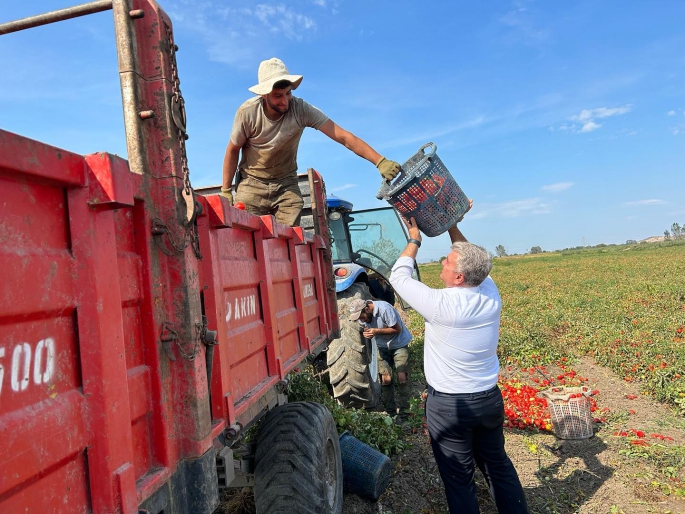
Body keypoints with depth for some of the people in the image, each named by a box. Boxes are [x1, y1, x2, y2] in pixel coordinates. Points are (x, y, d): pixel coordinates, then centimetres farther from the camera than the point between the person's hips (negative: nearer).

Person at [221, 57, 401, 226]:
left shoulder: (301, 109, -21)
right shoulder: (247, 112, -20)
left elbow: (343, 137, -26)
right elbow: (232, 150, -5)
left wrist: (380, 161, -37)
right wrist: (225, 191, -4)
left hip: (287, 184, 1)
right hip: (252, 183, 0)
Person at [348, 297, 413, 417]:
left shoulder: (384, 309, -30)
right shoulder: (362, 315, -12)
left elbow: (397, 329, -24)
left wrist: (377, 331, -33)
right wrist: (367, 333, -18)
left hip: (399, 343, -4)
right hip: (382, 346, 4)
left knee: (402, 377, -12)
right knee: (385, 379, -3)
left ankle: (403, 410, 4)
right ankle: (390, 411, 12)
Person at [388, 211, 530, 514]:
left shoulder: (440, 305, -24)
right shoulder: (491, 294, -9)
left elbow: (398, 277, -10)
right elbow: (472, 261, 11)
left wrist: (414, 239, 1)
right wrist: (453, 228, 11)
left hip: (447, 405, -5)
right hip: (489, 399, 6)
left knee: (459, 478, 10)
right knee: (498, 465, 23)